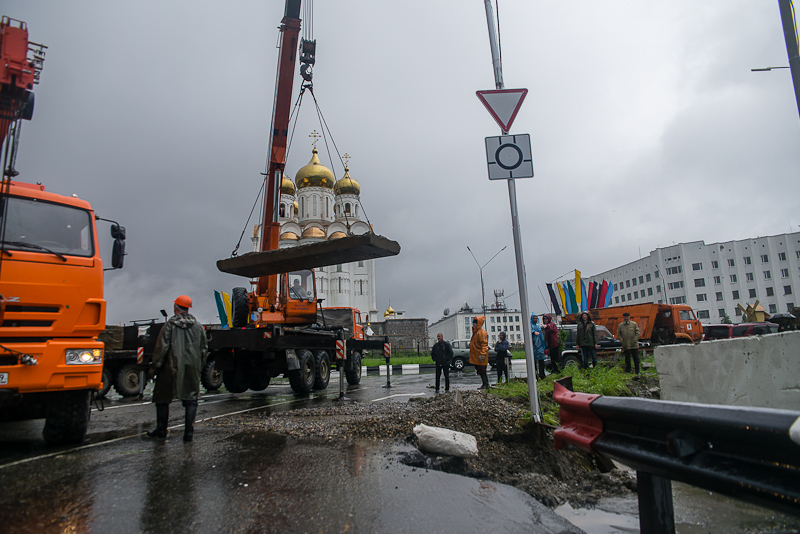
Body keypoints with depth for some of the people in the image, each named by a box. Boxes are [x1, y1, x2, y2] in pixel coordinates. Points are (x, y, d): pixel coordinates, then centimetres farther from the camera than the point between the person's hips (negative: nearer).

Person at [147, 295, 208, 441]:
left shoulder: (170, 325, -7)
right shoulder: (198, 325, 6)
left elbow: (162, 348, -9)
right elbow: (204, 349, 12)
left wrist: (154, 367, 0)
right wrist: (199, 366, 22)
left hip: (171, 367, -3)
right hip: (192, 368, 3)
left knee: (162, 398, 14)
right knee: (191, 399, 7)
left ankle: (161, 429, 21)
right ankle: (189, 431, 3)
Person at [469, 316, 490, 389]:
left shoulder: (482, 332, -14)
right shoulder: (475, 332, 17)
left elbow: (484, 344, -20)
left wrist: (482, 354, -26)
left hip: (480, 356, -10)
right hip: (476, 357, 10)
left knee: (482, 371, -7)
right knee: (479, 371, 12)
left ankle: (485, 385, -1)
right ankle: (485, 384, 18)